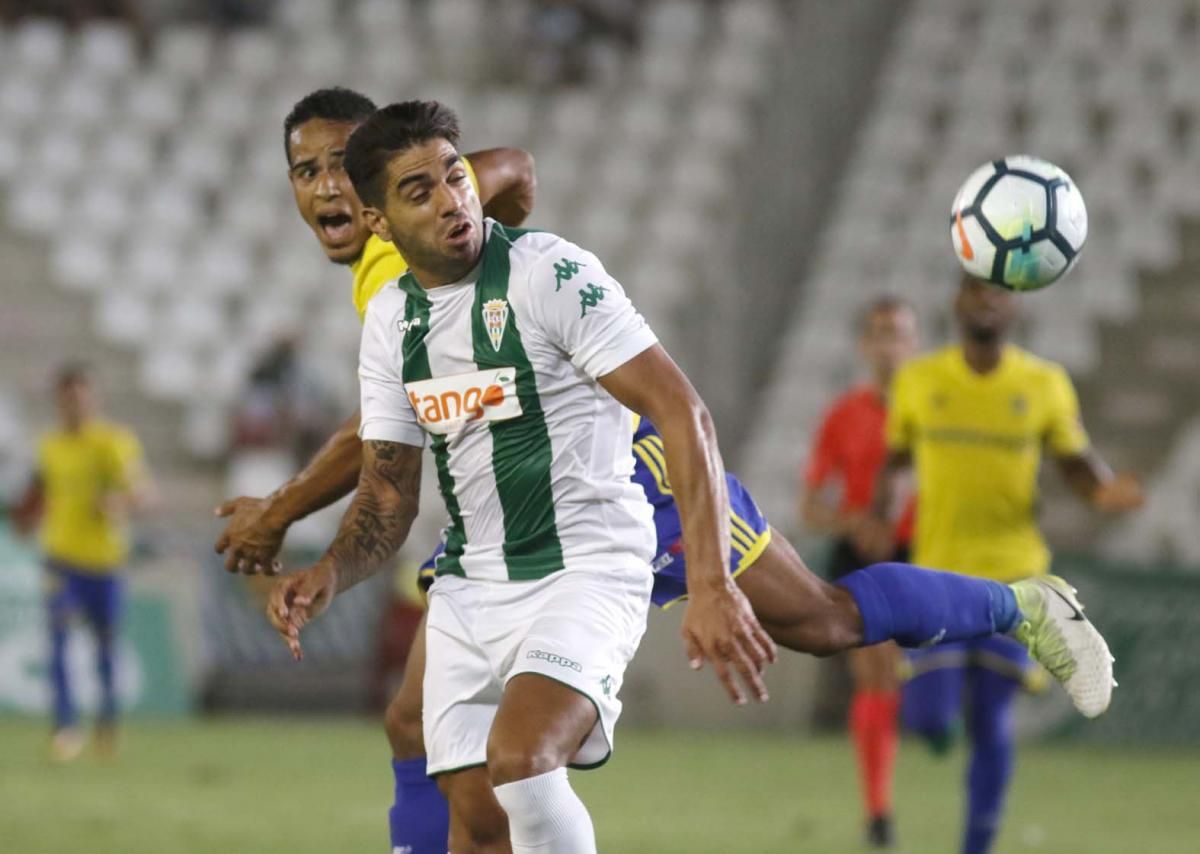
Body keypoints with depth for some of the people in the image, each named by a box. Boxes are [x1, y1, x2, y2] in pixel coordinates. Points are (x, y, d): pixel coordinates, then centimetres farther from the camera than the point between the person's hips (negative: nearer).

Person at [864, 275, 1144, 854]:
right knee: (929, 719, -9)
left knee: (992, 721, 0)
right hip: (937, 568, 0)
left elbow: (1077, 464, 6)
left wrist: (1104, 492, -17)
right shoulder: (917, 382, 2)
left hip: (1011, 572, 0)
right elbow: (894, 457, 14)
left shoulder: (1045, 385, 0)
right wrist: (879, 514, -4)